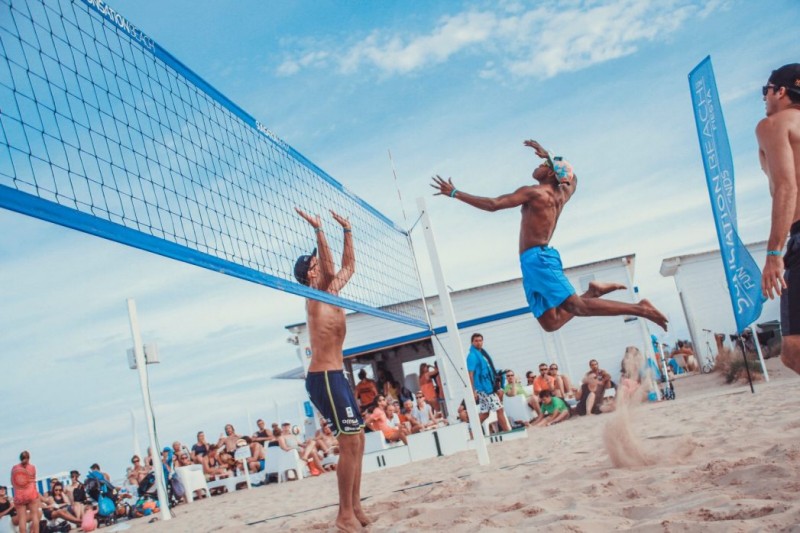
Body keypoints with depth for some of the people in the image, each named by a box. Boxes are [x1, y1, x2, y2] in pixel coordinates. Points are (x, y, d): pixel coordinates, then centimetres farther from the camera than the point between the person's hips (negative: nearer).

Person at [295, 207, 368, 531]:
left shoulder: (331, 294, 14)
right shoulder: (316, 298, -10)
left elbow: (349, 267, 26)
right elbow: (330, 270, -29)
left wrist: (347, 231, 23)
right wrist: (319, 231, -30)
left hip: (334, 376, 9)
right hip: (323, 378, -9)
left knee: (356, 440, 10)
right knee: (349, 442, -12)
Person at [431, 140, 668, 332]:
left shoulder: (533, 192, -8)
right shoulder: (562, 195, 15)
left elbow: (492, 205, -13)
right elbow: (571, 177, 39)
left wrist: (454, 193, -7)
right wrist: (548, 155, 39)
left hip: (538, 258, -9)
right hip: (540, 260, 9)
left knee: (576, 306, -16)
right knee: (551, 323, 6)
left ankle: (639, 309, -17)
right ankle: (592, 292, 0)